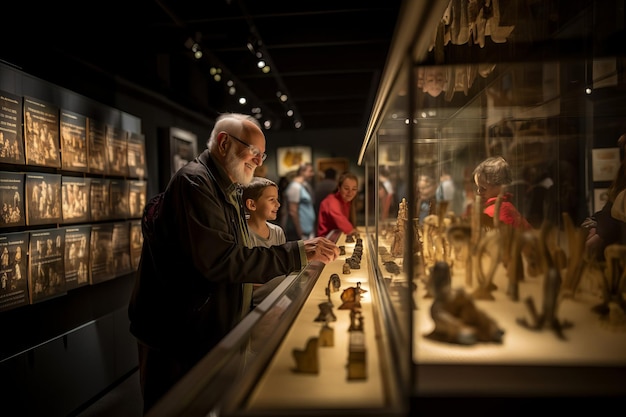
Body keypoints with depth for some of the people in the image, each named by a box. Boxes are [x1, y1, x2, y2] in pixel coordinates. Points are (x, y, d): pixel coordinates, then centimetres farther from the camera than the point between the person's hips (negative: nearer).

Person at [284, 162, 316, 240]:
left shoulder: (306, 185, 13)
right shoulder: (295, 187, -16)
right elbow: (293, 212, -20)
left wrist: (312, 230, 15)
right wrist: (300, 234, -20)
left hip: (308, 232, 10)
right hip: (297, 233, -10)